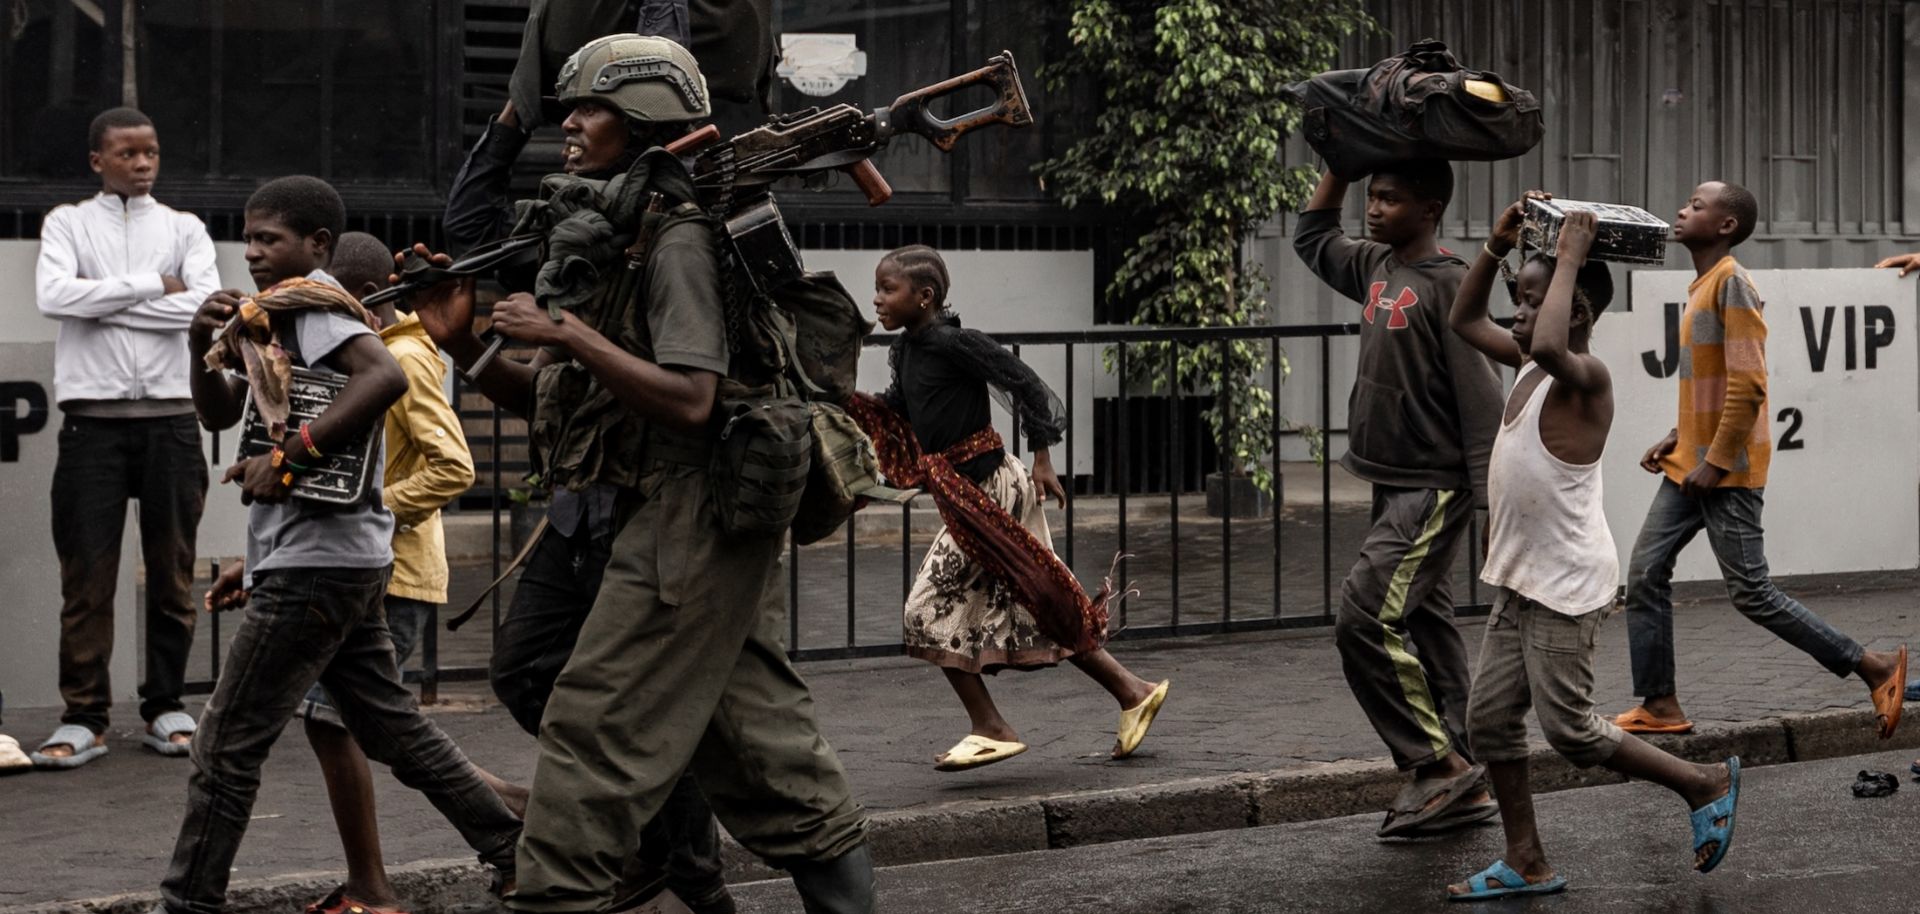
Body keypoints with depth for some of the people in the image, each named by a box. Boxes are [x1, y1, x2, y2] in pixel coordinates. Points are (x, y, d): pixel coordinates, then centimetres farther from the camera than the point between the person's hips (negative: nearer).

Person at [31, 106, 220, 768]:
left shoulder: (184, 229, 11)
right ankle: (84, 718, 3)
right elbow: (53, 295, -10)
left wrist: (101, 300, -7)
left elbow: (207, 304, -7)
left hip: (169, 419, 1)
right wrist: (152, 286, -8)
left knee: (172, 572, 5)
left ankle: (165, 708, 14)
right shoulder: (68, 223, 9)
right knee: (87, 575, -2)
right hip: (93, 418, -1)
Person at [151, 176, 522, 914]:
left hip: (318, 564, -10)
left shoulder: (311, 302, -11)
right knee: (395, 729, 16)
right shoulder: (277, 316, 18)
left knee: (227, 745, -5)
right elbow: (221, 415, 19)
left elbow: (385, 377, -29)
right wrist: (204, 346, 1)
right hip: (339, 560, 10)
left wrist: (285, 459, -27)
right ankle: (517, 852, 22)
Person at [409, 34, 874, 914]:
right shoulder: (603, 239, 15)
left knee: (592, 723, -8)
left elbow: (690, 400, -22)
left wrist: (567, 332, -20)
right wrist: (462, 344, 1)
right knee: (751, 727, 13)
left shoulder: (677, 241, -13)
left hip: (686, 519, -10)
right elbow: (545, 399, 16)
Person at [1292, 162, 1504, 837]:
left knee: (1365, 620, -16)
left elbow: (1478, 395, -18)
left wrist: (1491, 499, -21)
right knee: (1425, 629, 10)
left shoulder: (1447, 282, -14)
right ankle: (1460, 786, 15)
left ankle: (1439, 764, -8)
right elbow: (1312, 238, 29)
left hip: (1433, 490, -9)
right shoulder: (1376, 269, 10)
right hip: (1396, 486, 9)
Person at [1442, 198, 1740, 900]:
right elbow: (1464, 320, 20)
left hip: (1568, 586, -9)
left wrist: (1569, 259, -30)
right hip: (1521, 582, 9)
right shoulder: (1527, 367, 8)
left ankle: (1705, 784, 16)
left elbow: (1552, 344, -41)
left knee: (1568, 728, -2)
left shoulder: (1586, 376, -18)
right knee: (1489, 717, 8)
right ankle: (1527, 864, 17)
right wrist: (1497, 246, 8)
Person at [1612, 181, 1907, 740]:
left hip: (1726, 473, -9)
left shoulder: (1732, 283, -15)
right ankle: (1658, 706, 8)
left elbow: (1747, 384, -21)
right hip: (1689, 465, 9)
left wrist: (1716, 461, -20)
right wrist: (1677, 438, 15)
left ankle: (1875, 667, 3)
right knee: (1645, 575, 3)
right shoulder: (1702, 286, 15)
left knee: (1751, 593, -6)